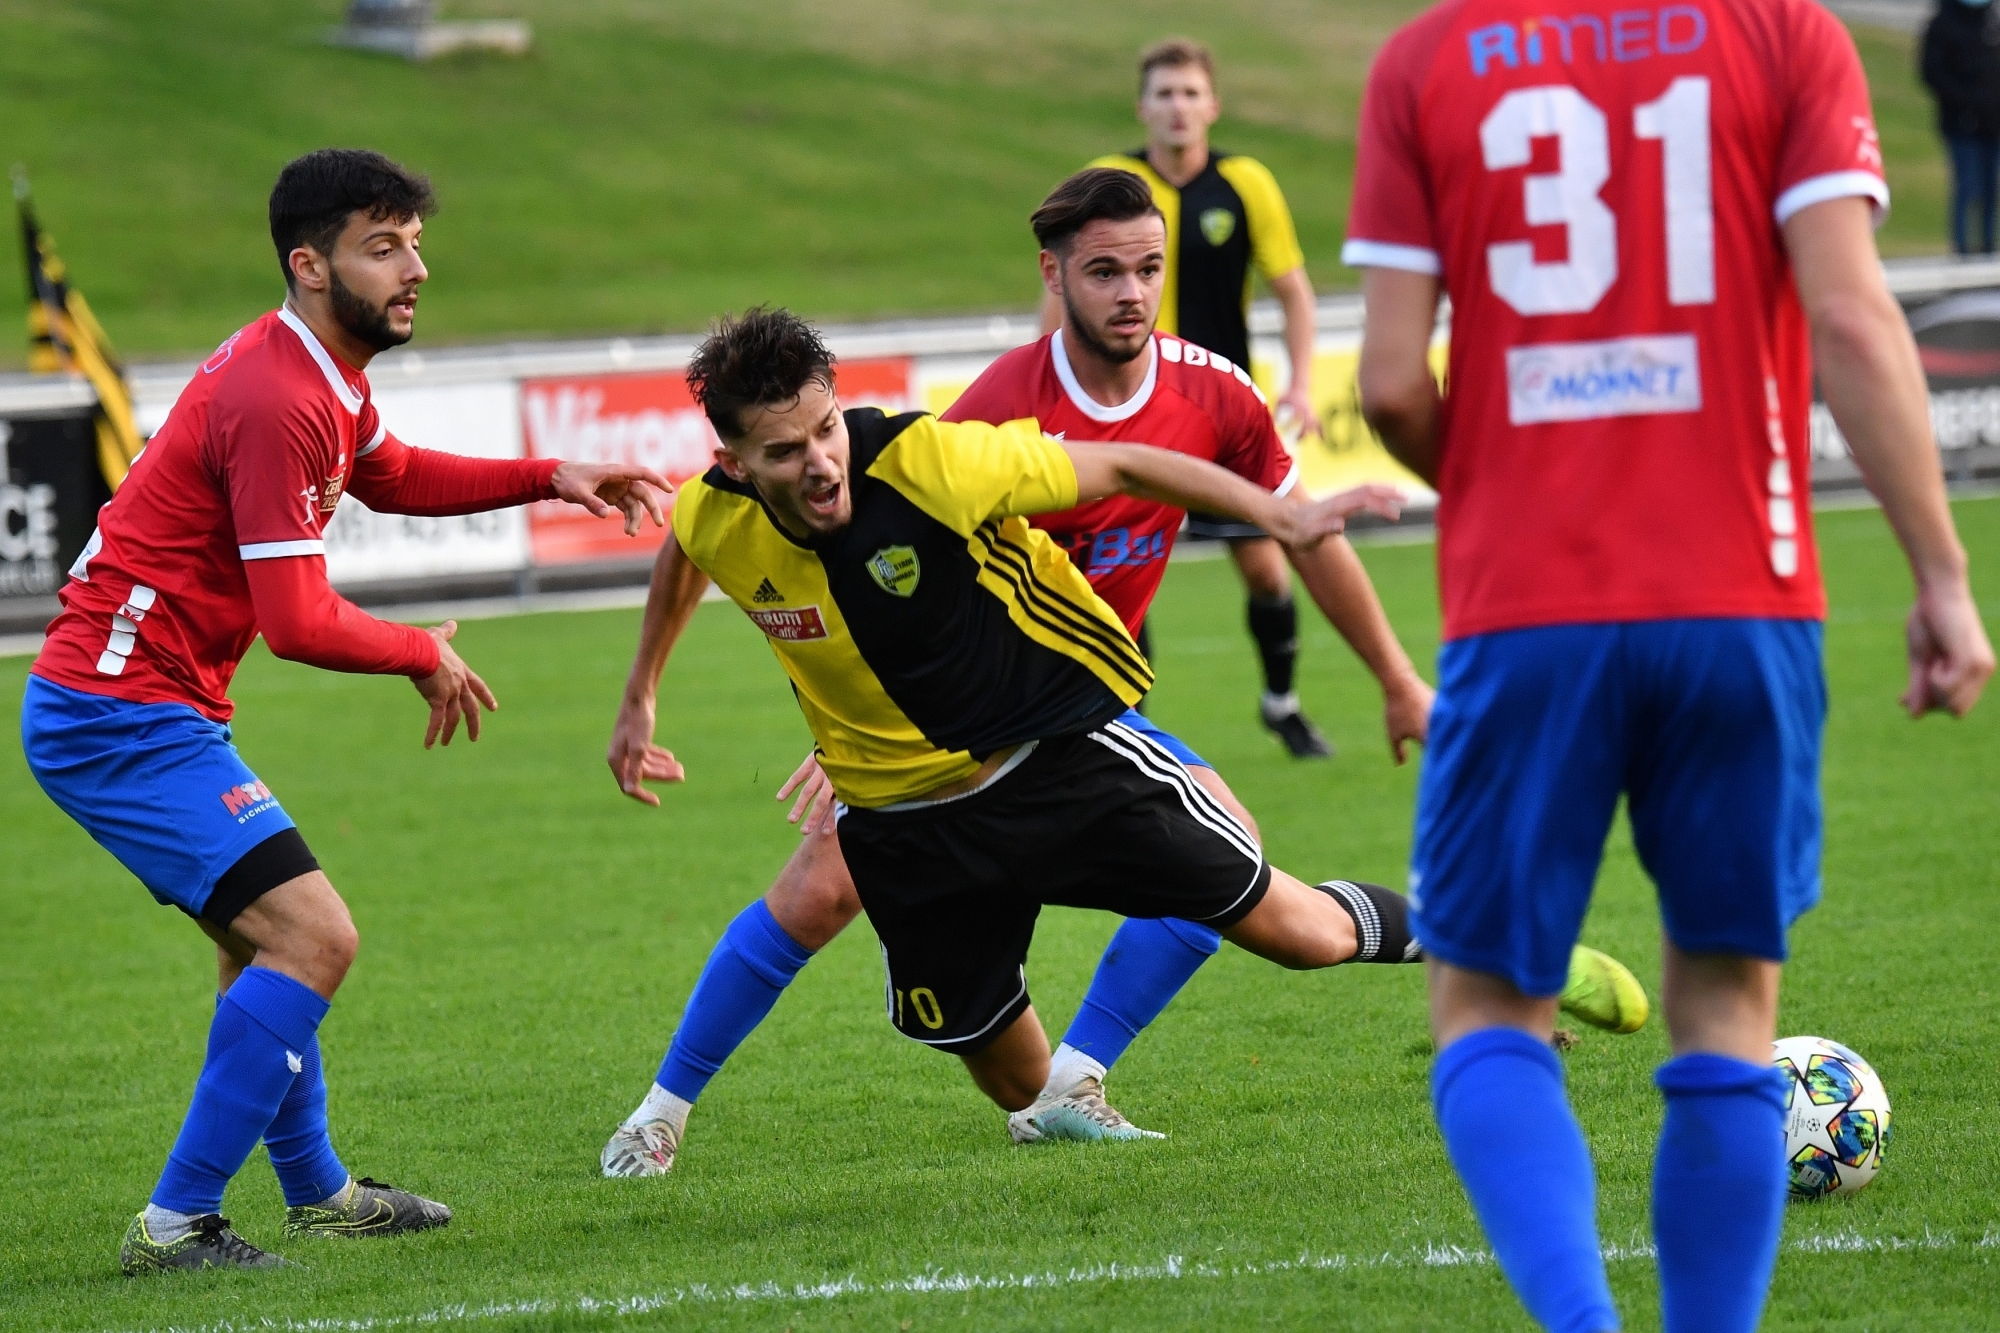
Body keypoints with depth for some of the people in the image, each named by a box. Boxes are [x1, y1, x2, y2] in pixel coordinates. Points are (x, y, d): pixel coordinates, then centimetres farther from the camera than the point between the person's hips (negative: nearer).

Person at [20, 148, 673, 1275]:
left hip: (152, 711, 11)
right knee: (312, 938, -16)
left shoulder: (323, 377, 11)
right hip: (127, 715, -11)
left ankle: (318, 1192, 39)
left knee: (262, 941, 25)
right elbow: (299, 622, -22)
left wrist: (549, 479, 22)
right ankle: (176, 1225, -14)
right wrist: (427, 656, -4)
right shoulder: (276, 402, -22)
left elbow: (393, 475, 34)